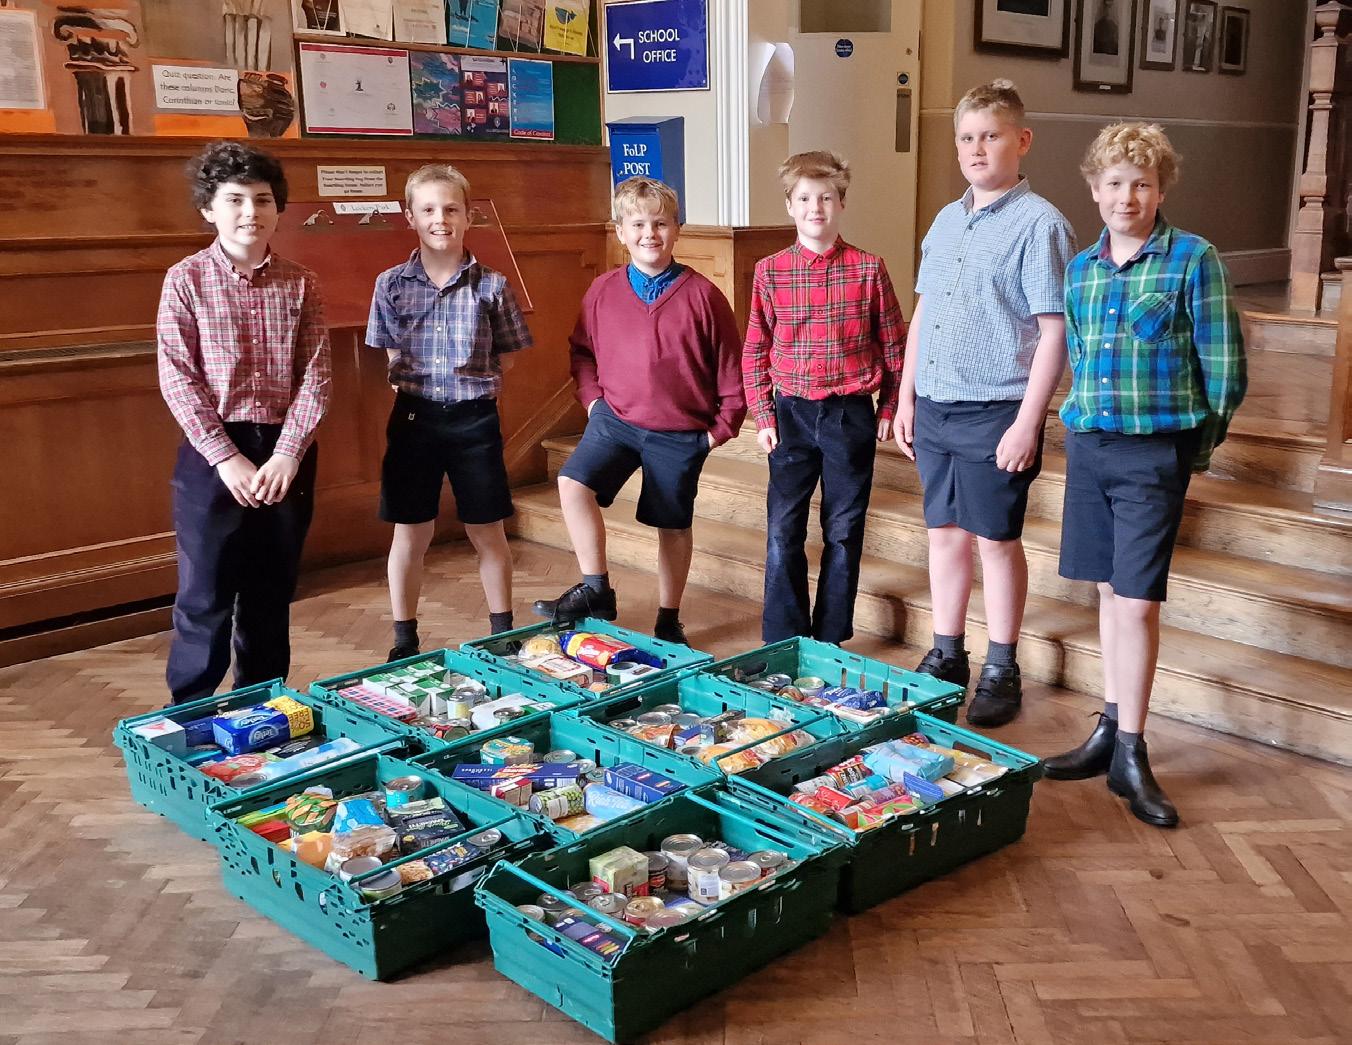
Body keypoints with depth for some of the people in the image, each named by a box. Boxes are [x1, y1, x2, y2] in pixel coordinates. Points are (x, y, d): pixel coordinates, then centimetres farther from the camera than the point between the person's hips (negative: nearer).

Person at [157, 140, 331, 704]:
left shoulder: (300, 284, 6)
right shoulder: (185, 280, -1)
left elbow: (315, 374, 1)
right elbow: (178, 379, -7)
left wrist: (288, 453, -11)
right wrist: (227, 457, -14)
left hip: (285, 453, 3)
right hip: (212, 453, -2)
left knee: (272, 594, 12)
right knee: (206, 595, 1)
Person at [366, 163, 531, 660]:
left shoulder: (491, 285, -4)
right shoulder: (391, 284, 0)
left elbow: (507, 355, 5)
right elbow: (390, 355, 10)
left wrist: (478, 384, -5)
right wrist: (407, 382, -2)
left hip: (474, 418, -1)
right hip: (414, 417, 1)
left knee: (487, 533, 9)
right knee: (410, 534, 9)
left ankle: (503, 632, 26)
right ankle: (405, 641, 23)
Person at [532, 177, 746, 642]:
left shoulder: (702, 295, -8)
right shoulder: (603, 290, -1)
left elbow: (732, 368, -1)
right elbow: (582, 350, 15)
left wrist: (720, 428, -2)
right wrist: (592, 397, 2)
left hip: (678, 433, -2)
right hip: (614, 418, 2)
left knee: (673, 526, 8)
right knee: (574, 482, -20)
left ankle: (668, 621, 25)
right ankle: (596, 591, -8)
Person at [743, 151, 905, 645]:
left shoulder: (868, 269, -1)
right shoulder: (770, 271, 1)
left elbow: (893, 344, 5)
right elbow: (755, 350, 6)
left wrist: (888, 408, 3)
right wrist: (763, 416, 1)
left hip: (851, 414, 0)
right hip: (791, 414, 1)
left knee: (844, 532, 7)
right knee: (783, 531, 1)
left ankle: (831, 639, 20)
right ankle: (783, 642, 12)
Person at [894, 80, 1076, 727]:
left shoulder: (1039, 224, -9)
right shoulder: (946, 221, 11)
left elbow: (1054, 331, -13)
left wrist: (1027, 422, -17)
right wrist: (906, 397, 13)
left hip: (996, 412, -6)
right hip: (934, 407, 6)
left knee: (996, 539, 4)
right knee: (944, 532, 13)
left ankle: (1001, 671, 18)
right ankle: (947, 656, 27)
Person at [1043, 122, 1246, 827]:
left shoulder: (1194, 260, -6)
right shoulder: (1081, 268, 9)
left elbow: (1225, 371, -4)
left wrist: (1194, 443, 1)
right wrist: (1086, 423, 12)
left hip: (1155, 452, -5)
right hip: (1088, 446, 5)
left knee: (1135, 601, -5)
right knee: (1109, 592, 13)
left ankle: (1129, 755, 5)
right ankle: (1110, 731, 24)